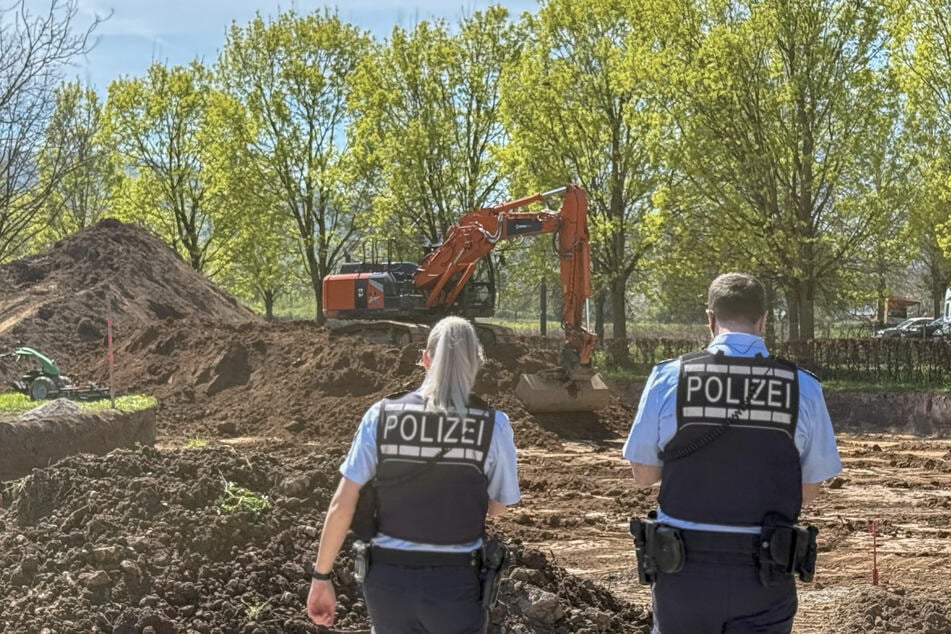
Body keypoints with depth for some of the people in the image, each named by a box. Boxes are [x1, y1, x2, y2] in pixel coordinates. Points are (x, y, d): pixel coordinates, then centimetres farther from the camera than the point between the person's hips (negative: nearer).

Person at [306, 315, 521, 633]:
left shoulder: (381, 415, -5)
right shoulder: (493, 425, -9)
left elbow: (341, 504, -6)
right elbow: (498, 507, 4)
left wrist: (321, 578, 2)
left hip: (388, 579, 2)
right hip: (456, 584, -2)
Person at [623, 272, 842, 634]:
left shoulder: (669, 378, -6)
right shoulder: (802, 388, -5)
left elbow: (643, 475, 2)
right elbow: (809, 491, 3)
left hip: (683, 570, 0)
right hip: (764, 578, 0)